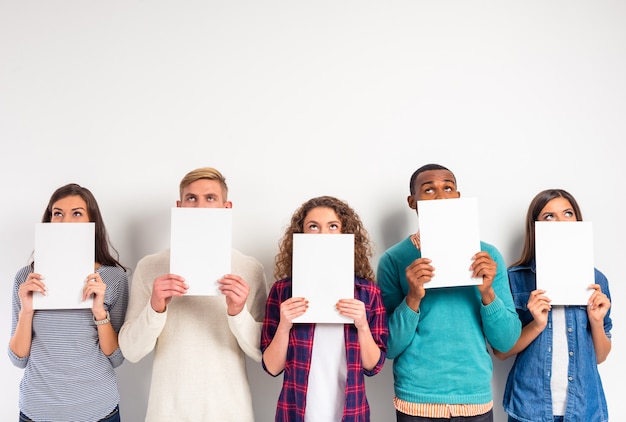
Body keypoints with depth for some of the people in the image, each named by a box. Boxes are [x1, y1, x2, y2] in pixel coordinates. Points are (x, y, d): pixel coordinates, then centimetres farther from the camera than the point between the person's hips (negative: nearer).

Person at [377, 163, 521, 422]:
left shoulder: (487, 255, -2)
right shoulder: (394, 259, -8)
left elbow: (506, 341, -3)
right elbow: (390, 347, -9)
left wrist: (487, 292, -19)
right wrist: (412, 298, -24)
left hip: (476, 398, 2)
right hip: (417, 400, -2)